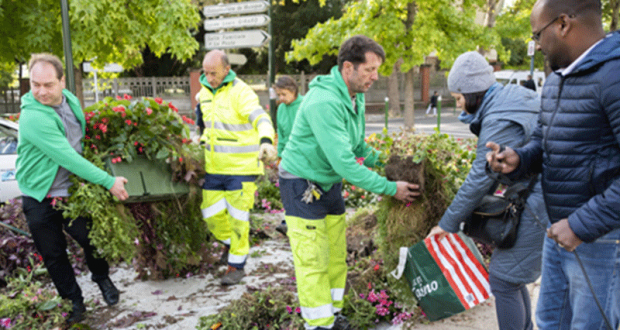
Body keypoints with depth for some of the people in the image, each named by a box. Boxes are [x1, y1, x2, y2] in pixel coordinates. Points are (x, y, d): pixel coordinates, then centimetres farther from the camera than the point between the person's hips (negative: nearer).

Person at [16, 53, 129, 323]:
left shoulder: (71, 101, -4)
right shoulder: (33, 118, -26)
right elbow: (68, 157, -31)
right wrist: (108, 181, -30)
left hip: (72, 190, 4)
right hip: (40, 198, -4)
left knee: (91, 238, 10)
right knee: (53, 254, 9)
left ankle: (102, 279, 37)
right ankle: (73, 299, 27)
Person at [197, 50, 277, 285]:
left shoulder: (241, 92, -16)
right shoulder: (205, 92, 7)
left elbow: (261, 118, -35)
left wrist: (266, 141, -53)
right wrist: (203, 140, 14)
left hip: (241, 168, -6)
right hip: (214, 166, 6)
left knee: (237, 217, 2)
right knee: (211, 214, 9)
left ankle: (236, 265, 18)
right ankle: (230, 241, 39)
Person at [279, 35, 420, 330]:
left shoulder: (356, 98, 1)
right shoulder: (324, 102, -29)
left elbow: (358, 146, 13)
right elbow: (344, 163, -31)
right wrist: (391, 189, -24)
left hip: (330, 183, 9)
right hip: (302, 185, -9)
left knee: (336, 255, 14)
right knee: (313, 261, -3)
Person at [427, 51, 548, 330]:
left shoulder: (499, 121, -21)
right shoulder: (514, 97, 10)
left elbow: (480, 178, -18)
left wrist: (448, 223, -8)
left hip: (539, 204, -10)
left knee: (504, 278, -2)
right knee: (512, 274, 18)